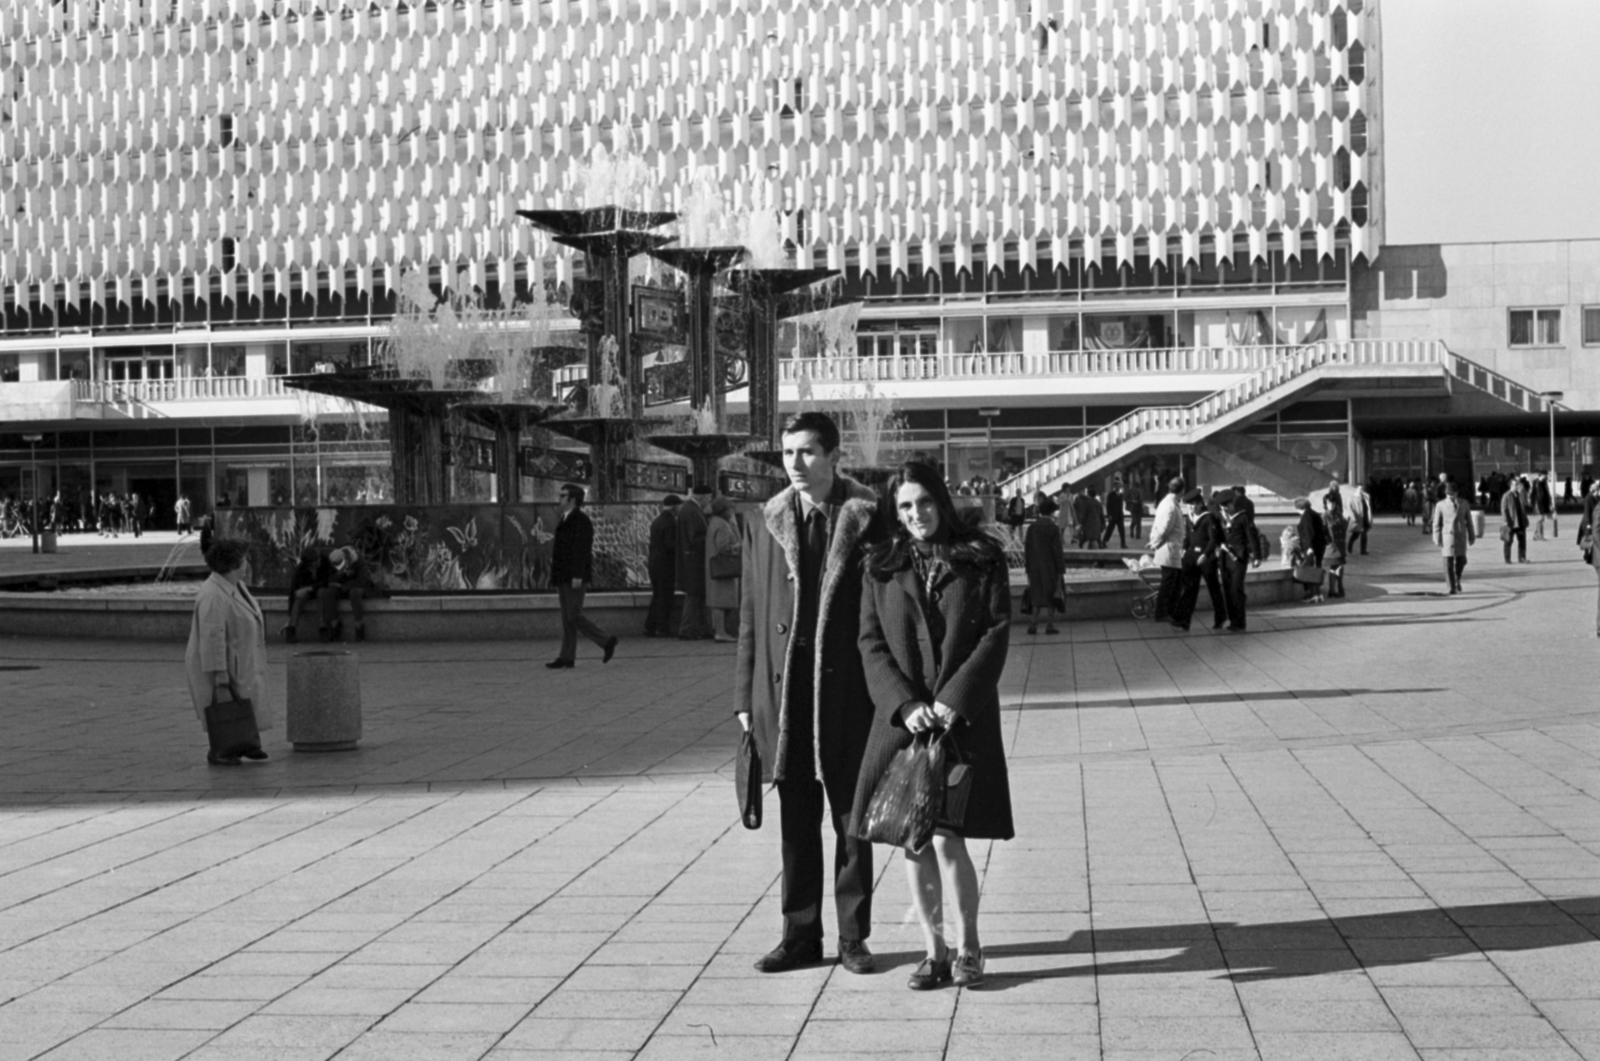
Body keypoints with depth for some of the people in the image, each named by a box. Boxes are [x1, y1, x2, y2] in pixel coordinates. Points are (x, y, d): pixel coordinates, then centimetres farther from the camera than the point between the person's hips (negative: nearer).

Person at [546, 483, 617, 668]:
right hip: (564, 578, 10)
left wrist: (577, 576, -25)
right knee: (567, 618, 7)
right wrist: (557, 577, 18)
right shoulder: (566, 519, 17)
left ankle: (606, 641, -1)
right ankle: (567, 657, 7)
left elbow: (582, 549, -20)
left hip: (574, 578, -10)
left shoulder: (581, 520, -13)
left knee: (574, 616, -11)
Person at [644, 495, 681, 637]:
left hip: (654, 564, 8)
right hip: (666, 565, -8)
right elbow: (670, 545, -20)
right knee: (665, 597, -3)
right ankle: (663, 629, -2)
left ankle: (650, 627, 14)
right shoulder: (670, 522, -15)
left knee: (657, 597, 14)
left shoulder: (656, 521, 14)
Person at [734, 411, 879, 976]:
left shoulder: (867, 521, -2)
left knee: (852, 820, 6)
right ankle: (800, 934, 19)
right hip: (782, 691, 3)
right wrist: (745, 695, 5)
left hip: (847, 691, -3)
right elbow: (749, 617, 9)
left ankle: (852, 937, 16)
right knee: (796, 822, 10)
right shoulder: (763, 525, 8)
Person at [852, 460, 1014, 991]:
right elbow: (871, 644, 4)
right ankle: (935, 950, 16)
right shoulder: (881, 568, 9)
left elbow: (997, 634, -3)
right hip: (901, 718, 3)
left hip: (964, 718, -3)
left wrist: (953, 699, -12)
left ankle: (966, 947, 8)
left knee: (947, 838, -9)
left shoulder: (981, 559, 3)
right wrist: (905, 703, -10)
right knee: (912, 841, 4)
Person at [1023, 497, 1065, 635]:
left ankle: (1033, 624, 5)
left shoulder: (1031, 527, 1)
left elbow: (1026, 548, 4)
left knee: (1038, 596, 13)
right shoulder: (1053, 528, -12)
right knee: (1051, 596, 5)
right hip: (1050, 568, -4)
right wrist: (1061, 570, -6)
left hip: (1035, 567, 4)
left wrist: (1028, 567, 11)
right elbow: (1058, 551, -12)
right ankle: (1050, 625, 4)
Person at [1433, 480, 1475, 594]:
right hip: (1447, 536, -2)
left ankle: (1457, 580, 29)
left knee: (1461, 560, 0)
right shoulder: (1441, 505, 1)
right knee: (1448, 562, -6)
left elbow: (1469, 521, 11)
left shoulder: (1464, 504, 6)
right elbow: (1436, 523, 3)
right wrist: (1437, 539, -2)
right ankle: (1452, 587, 0)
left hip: (1461, 536, 2)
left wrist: (1471, 537, 11)